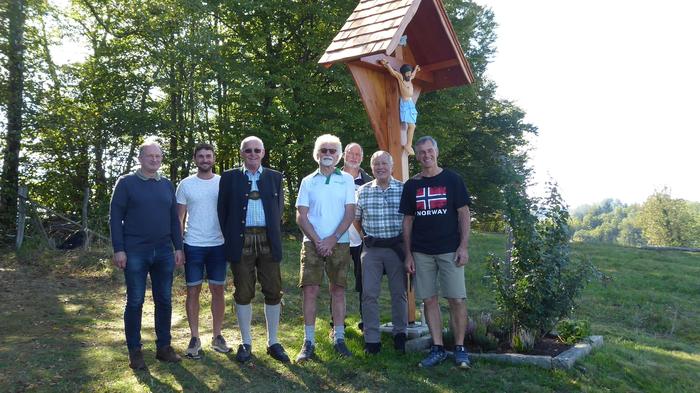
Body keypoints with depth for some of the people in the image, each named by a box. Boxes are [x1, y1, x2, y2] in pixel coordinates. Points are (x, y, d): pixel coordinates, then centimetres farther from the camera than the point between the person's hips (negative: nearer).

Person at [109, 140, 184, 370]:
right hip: (135, 253, -4)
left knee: (164, 300, 8)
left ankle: (163, 346, 19)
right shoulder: (126, 183, 0)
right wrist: (118, 249, -10)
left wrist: (178, 247, 8)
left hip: (164, 252, 4)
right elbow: (115, 217, -3)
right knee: (135, 302, 3)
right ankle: (134, 351, 14)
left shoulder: (167, 185, 12)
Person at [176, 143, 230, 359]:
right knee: (193, 291, 5)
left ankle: (217, 336, 19)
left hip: (218, 245, 1)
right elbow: (179, 218, 3)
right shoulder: (186, 184, 1)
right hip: (193, 246, -1)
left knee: (218, 290, 7)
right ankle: (194, 338, 15)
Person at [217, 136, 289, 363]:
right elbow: (223, 211, 6)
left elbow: (279, 209, 12)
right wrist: (230, 239, 0)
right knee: (243, 293, 5)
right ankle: (246, 343, 17)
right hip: (241, 241, -1)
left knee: (273, 292, 4)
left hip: (268, 240, 1)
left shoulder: (275, 177, 11)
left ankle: (273, 342, 17)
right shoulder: (229, 178, 7)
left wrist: (274, 235, 5)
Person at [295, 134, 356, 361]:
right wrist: (317, 241, -10)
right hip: (312, 243, 0)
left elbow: (350, 213, -1)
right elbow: (301, 217, 2)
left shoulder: (346, 180, 6)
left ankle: (339, 339, 15)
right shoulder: (308, 182, 8)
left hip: (339, 243, 0)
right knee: (310, 290, -4)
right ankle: (309, 342, 4)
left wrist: (333, 239, -12)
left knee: (338, 290, 5)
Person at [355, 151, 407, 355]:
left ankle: (400, 334, 24)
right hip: (371, 248, 1)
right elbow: (356, 220, 13)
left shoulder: (403, 189, -1)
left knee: (399, 293, 8)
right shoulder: (363, 191, 4)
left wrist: (407, 242, 2)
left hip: (396, 247, -1)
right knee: (369, 293, 1)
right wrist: (368, 236, 9)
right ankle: (372, 338, 10)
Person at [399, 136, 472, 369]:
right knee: (429, 300, 5)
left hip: (449, 250, -2)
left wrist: (464, 246, -8)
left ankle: (460, 348, 10)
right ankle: (437, 349, 15)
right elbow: (408, 221, 9)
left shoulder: (452, 179, 2)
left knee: (457, 299, -4)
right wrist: (408, 254, 4)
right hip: (421, 252, 3)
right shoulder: (411, 185, 9)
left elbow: (464, 213, 0)